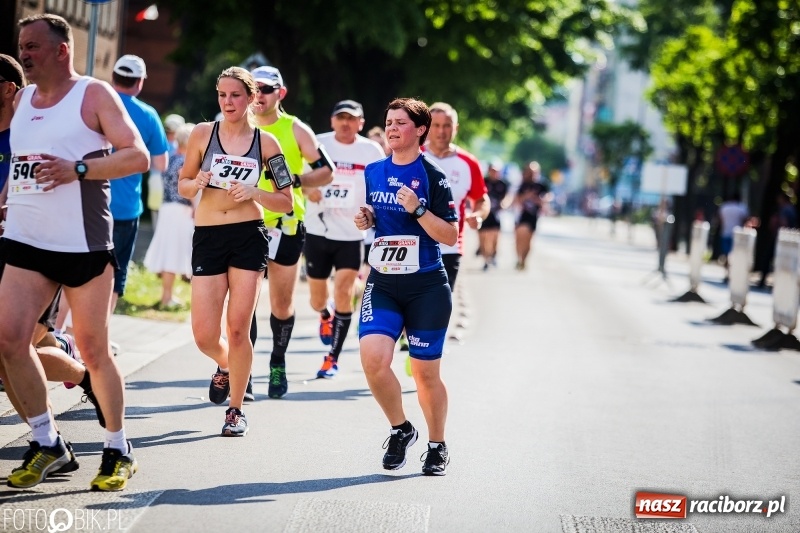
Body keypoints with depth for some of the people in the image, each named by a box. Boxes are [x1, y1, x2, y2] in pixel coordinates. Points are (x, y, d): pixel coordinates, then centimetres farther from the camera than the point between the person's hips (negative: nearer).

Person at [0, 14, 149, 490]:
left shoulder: (94, 95, -4)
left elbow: (138, 156, -12)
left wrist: (78, 170, -22)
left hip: (84, 245, -6)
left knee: (94, 351, -1)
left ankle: (119, 450, 15)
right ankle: (47, 443, 7)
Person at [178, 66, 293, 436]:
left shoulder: (265, 143, 2)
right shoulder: (203, 133, 3)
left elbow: (286, 202, 4)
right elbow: (183, 185, 11)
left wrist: (254, 192, -13)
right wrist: (197, 183, -12)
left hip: (249, 237, -1)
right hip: (208, 236, 1)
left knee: (238, 327, -5)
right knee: (205, 336, -4)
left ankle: (236, 410, 13)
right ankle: (225, 366, 33)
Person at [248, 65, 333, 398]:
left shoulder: (295, 129, 0)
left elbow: (326, 171, -2)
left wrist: (294, 180, -17)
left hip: (286, 225, -1)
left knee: (282, 303, 8)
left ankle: (278, 364, 28)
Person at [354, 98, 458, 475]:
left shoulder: (433, 177, -6)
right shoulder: (373, 172, 8)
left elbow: (451, 236, -8)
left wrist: (418, 209, -20)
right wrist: (365, 220, 2)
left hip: (426, 287, -3)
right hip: (382, 283, 3)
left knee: (425, 372, 5)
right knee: (373, 358, -18)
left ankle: (437, 447, 26)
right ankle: (401, 430, 6)